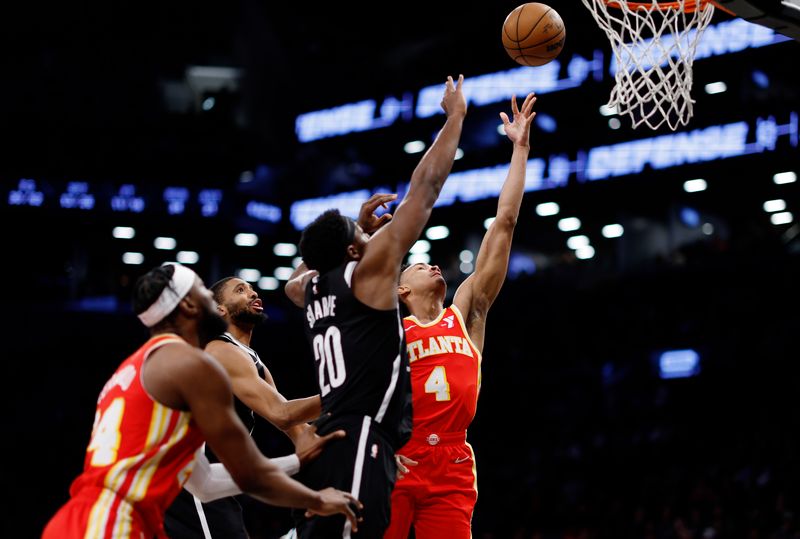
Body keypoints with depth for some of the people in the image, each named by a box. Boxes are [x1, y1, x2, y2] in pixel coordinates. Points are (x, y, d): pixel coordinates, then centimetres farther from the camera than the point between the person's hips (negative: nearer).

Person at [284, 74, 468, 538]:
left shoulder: (313, 291, 19)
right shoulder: (367, 273, 0)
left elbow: (293, 280, 47)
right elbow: (425, 188, 2)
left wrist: (362, 226, 39)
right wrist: (455, 117, 13)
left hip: (331, 446, 9)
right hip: (358, 446, -9)